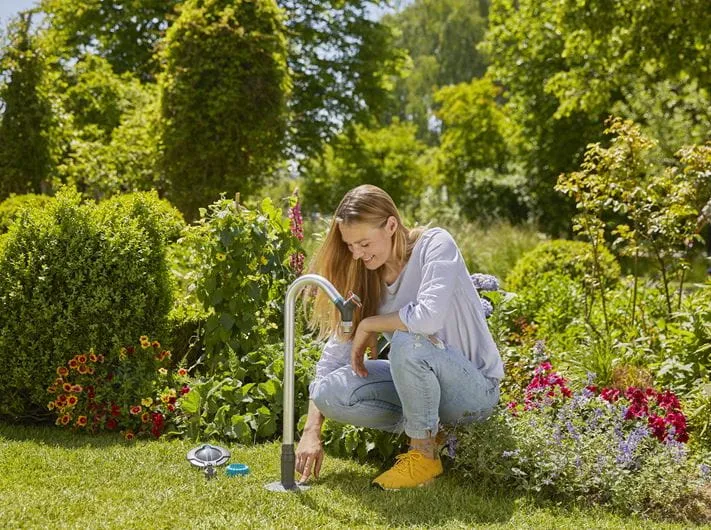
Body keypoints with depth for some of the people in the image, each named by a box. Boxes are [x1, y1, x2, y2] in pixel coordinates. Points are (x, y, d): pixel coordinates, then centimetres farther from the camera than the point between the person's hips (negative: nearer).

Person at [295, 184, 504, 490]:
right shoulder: (366, 276, 1)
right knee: (332, 393, -17)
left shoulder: (435, 245, -17)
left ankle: (425, 455, -15)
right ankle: (423, 430, 2)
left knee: (408, 342, -36)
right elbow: (335, 352, -3)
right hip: (417, 383, 6)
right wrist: (312, 432, -10)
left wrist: (369, 325, -19)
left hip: (475, 387, -6)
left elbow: (429, 316, -36)